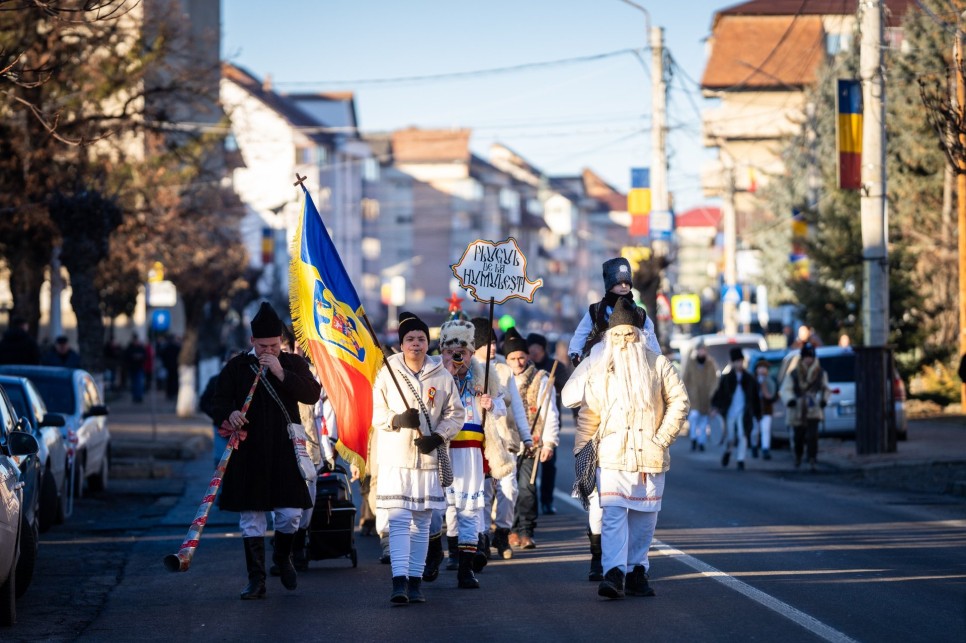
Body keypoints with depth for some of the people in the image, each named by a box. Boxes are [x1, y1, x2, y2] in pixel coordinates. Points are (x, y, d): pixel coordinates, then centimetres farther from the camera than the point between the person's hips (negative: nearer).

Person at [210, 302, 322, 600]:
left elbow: (313, 394, -8)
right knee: (251, 517, 1)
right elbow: (218, 402, 1)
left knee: (290, 513, -2)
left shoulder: (293, 363, 6)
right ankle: (256, 580, 9)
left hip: (284, 452, 0)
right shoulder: (236, 367, 4)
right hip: (248, 453, 0)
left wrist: (281, 373, -18)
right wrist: (229, 414, -22)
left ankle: (283, 557, 30)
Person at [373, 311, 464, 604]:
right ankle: (399, 580, -16)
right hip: (395, 458, -2)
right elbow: (376, 413, 4)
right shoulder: (388, 373, 1)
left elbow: (455, 414, 8)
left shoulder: (442, 376, 4)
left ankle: (415, 580, 11)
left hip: (429, 458, 2)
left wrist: (438, 437, -8)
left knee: (422, 522, 6)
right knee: (398, 519, -10)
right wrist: (398, 419, -15)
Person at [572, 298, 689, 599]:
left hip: (649, 456, 1)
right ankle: (614, 574, -22)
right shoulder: (599, 369, 7)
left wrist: (663, 437, -2)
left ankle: (637, 572, 19)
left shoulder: (657, 365, 4)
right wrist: (580, 448, 5)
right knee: (613, 515, -14)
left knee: (644, 518, 7)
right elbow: (588, 413, 11)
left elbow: (679, 401, 6)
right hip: (612, 455, -1)